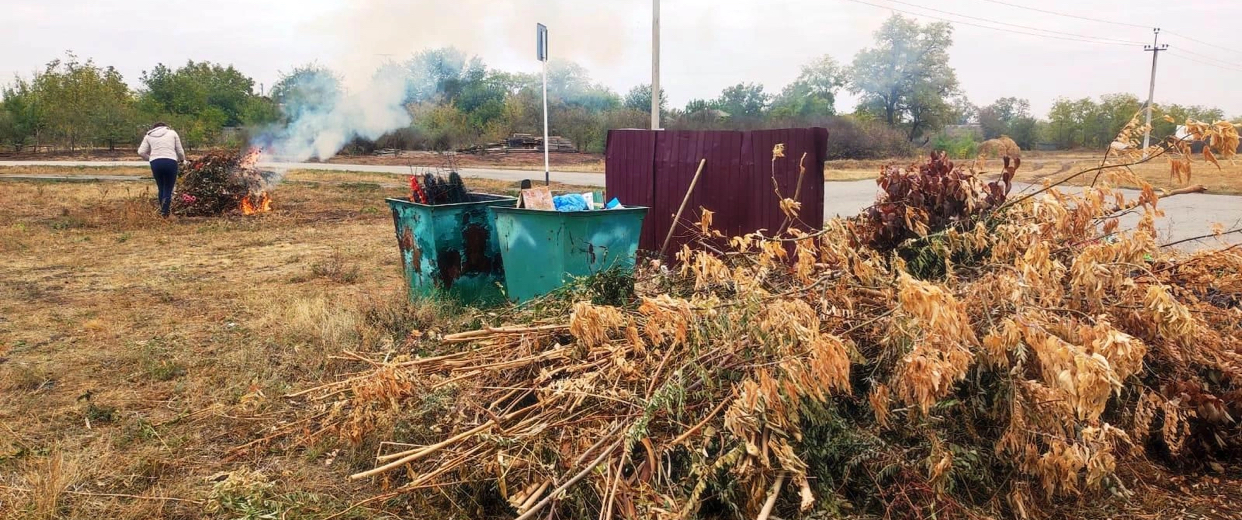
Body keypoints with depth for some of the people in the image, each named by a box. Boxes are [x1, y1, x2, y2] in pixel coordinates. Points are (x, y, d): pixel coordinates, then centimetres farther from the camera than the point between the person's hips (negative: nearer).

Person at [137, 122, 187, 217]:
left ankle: (162, 212, 18)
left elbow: (141, 152, 10)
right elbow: (180, 151, 14)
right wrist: (182, 159, 34)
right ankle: (164, 213, -13)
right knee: (168, 189, 1)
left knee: (161, 188, 16)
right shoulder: (172, 133, 18)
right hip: (170, 162, -2)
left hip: (155, 163, 2)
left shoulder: (149, 135, 21)